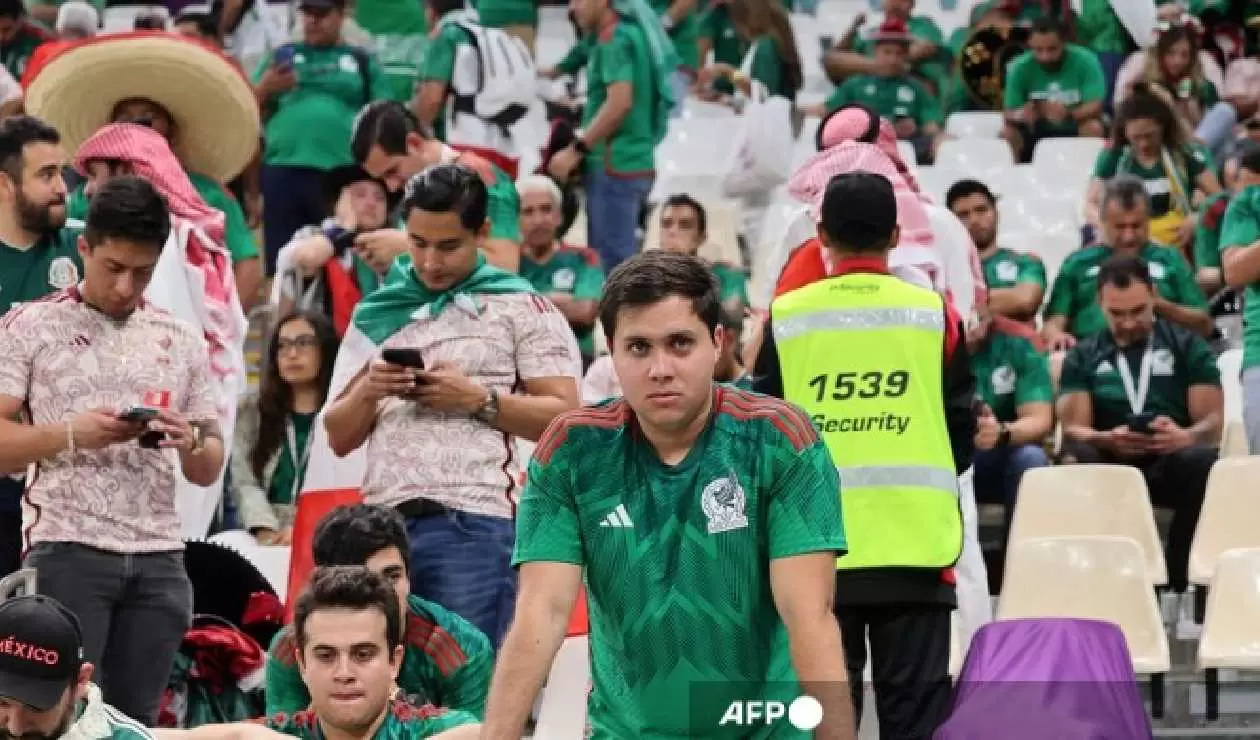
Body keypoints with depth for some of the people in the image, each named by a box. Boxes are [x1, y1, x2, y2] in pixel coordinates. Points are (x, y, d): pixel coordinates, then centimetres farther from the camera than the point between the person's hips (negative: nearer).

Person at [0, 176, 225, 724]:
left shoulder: (182, 341, 13)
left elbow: (208, 470, 15)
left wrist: (191, 442, -8)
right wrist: (72, 435, -19)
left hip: (158, 558, 4)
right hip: (69, 550, -4)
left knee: (135, 719, 4)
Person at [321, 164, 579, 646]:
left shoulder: (521, 309, 7)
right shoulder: (376, 315, 18)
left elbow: (562, 417, 0)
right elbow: (338, 438, 18)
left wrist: (478, 399, -11)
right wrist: (367, 393, -2)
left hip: (475, 522, -4)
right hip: (384, 522, 4)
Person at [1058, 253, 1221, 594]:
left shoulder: (1189, 347, 16)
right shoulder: (1082, 357, 18)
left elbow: (1213, 421, 5)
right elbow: (1073, 429, 6)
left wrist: (1185, 437, -20)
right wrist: (1107, 439, -19)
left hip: (1171, 464, 0)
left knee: (1202, 462, -36)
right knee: (1077, 460, -35)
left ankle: (1175, 580, -31)